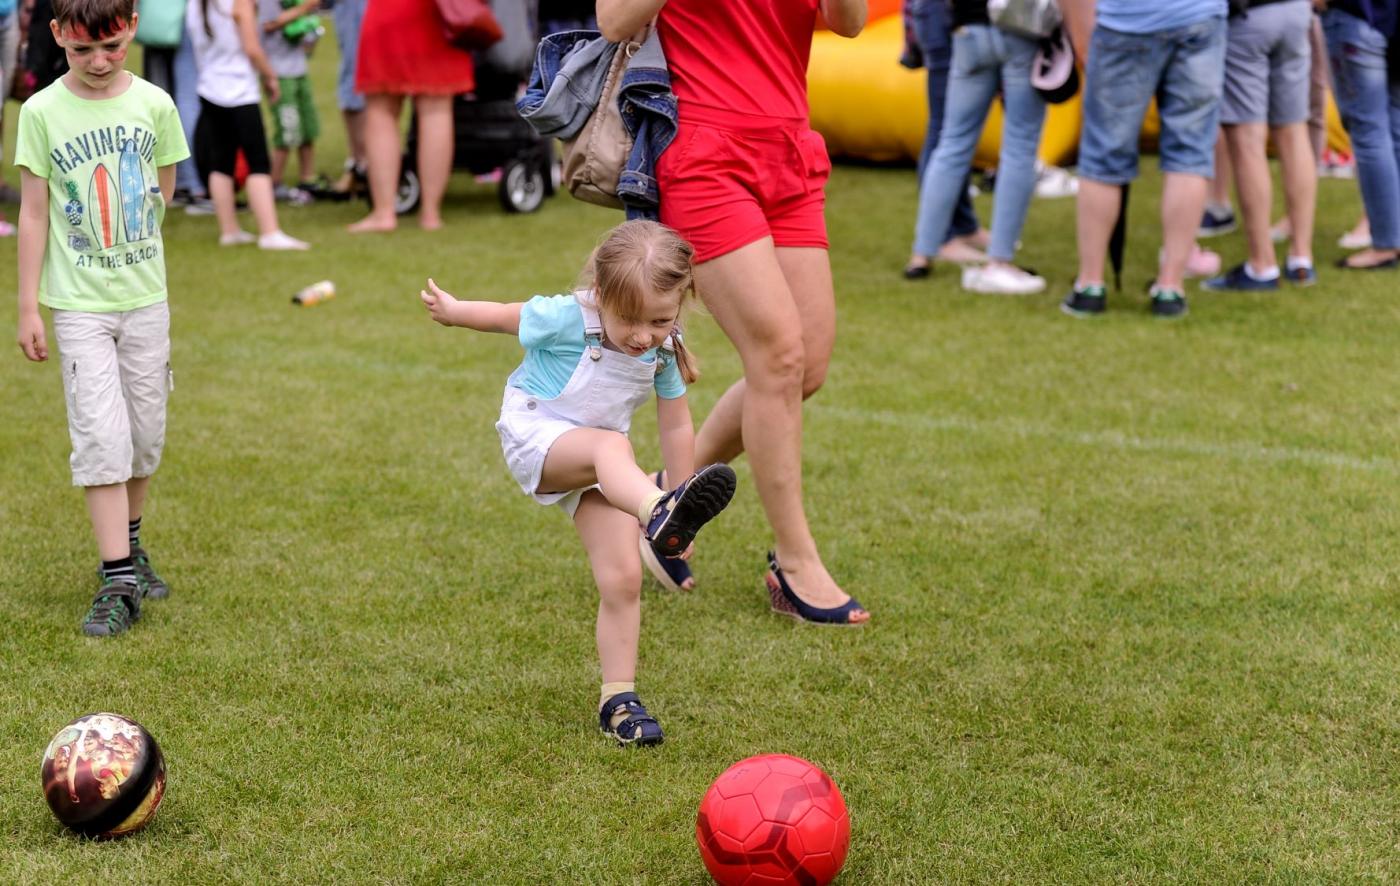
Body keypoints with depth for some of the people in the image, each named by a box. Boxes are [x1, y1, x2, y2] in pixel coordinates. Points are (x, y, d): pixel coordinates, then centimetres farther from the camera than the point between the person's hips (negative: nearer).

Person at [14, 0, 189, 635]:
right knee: (100, 436, -7)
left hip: (146, 298, 3)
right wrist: (28, 307, -3)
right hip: (78, 304, -2)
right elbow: (34, 214, -3)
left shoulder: (154, 104, -1)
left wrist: (124, 247, 7)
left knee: (145, 434, 10)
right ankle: (118, 580, -5)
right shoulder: (42, 112, -6)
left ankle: (129, 544, 31)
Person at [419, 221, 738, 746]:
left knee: (622, 579, -9)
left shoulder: (663, 350, -9)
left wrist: (683, 491, 6)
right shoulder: (565, 319, -22)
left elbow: (676, 426, 3)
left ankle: (618, 699, 1)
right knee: (611, 447, -39)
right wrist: (452, 311, 15)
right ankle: (658, 516, -72)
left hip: (599, 462, 5)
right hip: (534, 440, -5)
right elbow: (506, 316, -2)